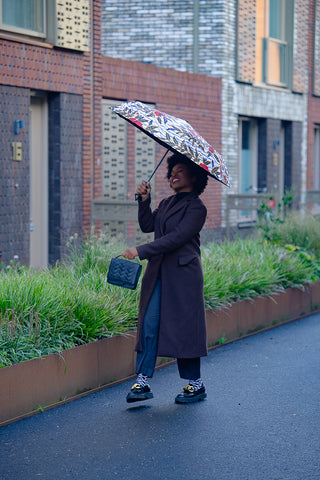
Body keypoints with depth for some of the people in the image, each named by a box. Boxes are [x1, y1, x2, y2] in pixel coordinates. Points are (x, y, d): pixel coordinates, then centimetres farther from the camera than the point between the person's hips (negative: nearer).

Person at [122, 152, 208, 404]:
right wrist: (145, 200, -4)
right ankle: (143, 382, -1)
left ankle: (196, 384, 10)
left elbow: (176, 238, -17)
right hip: (157, 273, 7)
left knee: (183, 326, -2)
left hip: (183, 275, -7)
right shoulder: (167, 203, 19)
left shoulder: (196, 207, -7)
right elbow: (147, 225, 9)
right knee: (149, 324, -1)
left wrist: (140, 251, -21)